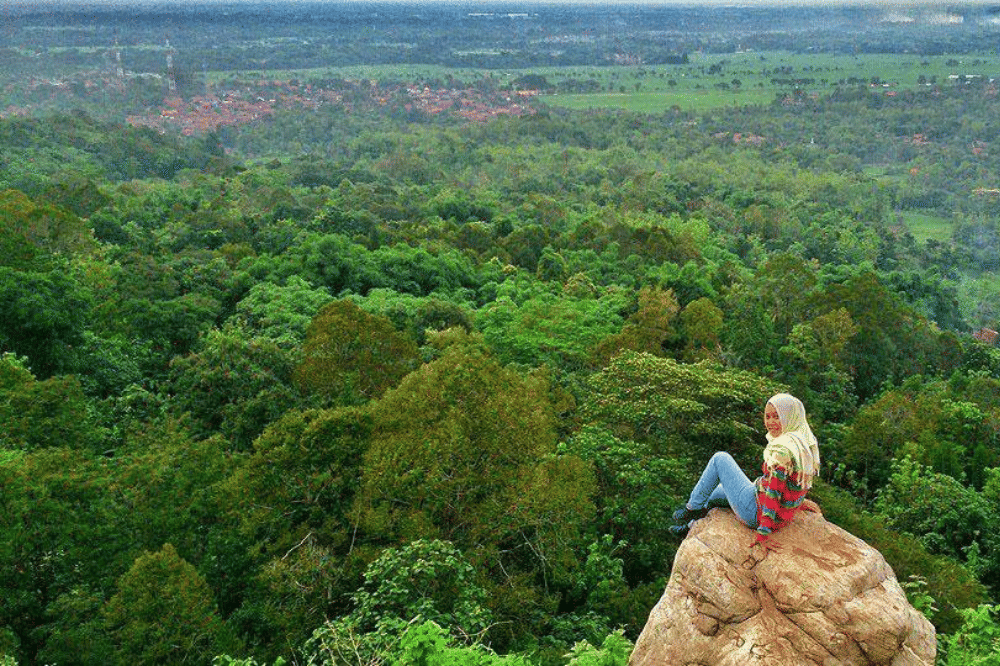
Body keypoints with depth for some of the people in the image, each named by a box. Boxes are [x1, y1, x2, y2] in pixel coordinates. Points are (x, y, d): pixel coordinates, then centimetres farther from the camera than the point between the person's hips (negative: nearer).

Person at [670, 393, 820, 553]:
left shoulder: (783, 449, -29)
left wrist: (763, 533, -26)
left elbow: (773, 493, -29)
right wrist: (799, 502, 29)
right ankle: (693, 525, 51)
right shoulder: (807, 440, -1)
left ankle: (693, 508, 16)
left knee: (720, 459, 5)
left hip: (757, 513, -9)